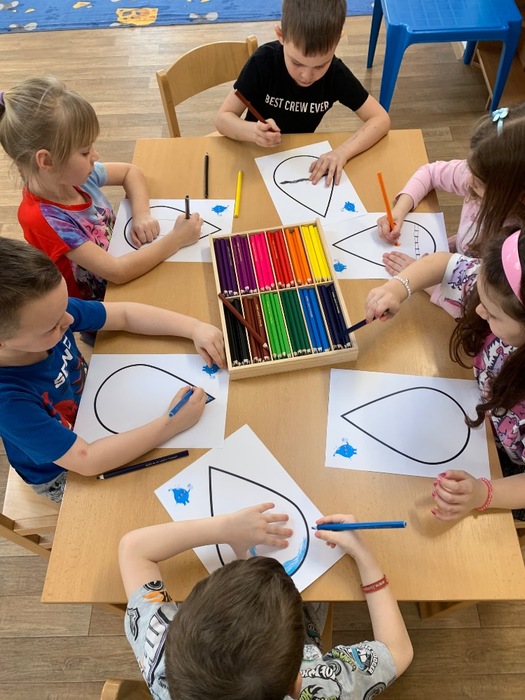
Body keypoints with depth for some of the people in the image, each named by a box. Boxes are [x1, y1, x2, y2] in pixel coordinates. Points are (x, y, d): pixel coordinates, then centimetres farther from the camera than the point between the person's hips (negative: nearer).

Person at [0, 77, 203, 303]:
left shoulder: (75, 173, -11)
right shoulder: (43, 218, -31)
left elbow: (130, 172, 7)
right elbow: (117, 271, -34)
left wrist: (142, 214, -13)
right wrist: (177, 238, -28)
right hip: (95, 309, -6)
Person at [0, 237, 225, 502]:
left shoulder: (48, 312, -26)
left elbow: (125, 314, -13)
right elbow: (85, 461, -37)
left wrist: (195, 328, -25)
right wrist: (171, 424, -37)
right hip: (66, 474, -5)